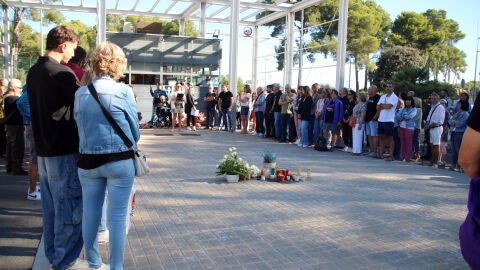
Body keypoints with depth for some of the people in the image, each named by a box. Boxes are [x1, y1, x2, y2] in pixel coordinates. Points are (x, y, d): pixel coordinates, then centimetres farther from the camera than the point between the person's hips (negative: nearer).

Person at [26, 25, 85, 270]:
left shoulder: (33, 72, 11)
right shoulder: (63, 74, -17)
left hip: (43, 151, 9)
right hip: (64, 152, -9)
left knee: (51, 207, 18)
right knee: (69, 208, 1)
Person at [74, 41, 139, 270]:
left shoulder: (80, 94, 2)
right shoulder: (123, 91, -8)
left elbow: (79, 126, 8)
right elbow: (134, 129, -3)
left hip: (87, 161, 4)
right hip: (119, 161, -4)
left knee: (91, 213, 15)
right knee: (117, 217, 4)